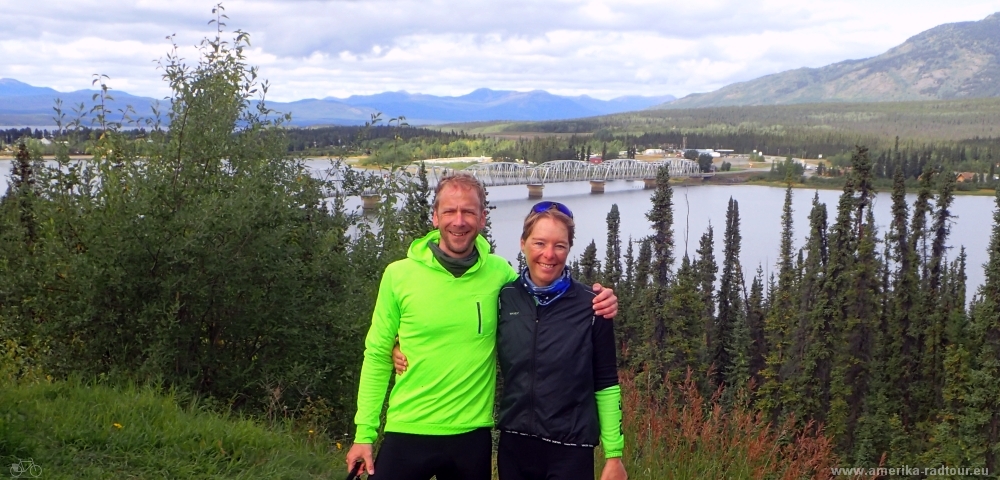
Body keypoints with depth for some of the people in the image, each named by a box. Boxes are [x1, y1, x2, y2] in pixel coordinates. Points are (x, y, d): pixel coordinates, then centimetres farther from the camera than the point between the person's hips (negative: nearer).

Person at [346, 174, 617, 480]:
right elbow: (377, 357, 1)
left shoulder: (498, 273, -2)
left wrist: (597, 301, -5)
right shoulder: (399, 275, -5)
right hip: (407, 433, -1)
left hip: (472, 434, 1)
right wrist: (364, 432, -2)